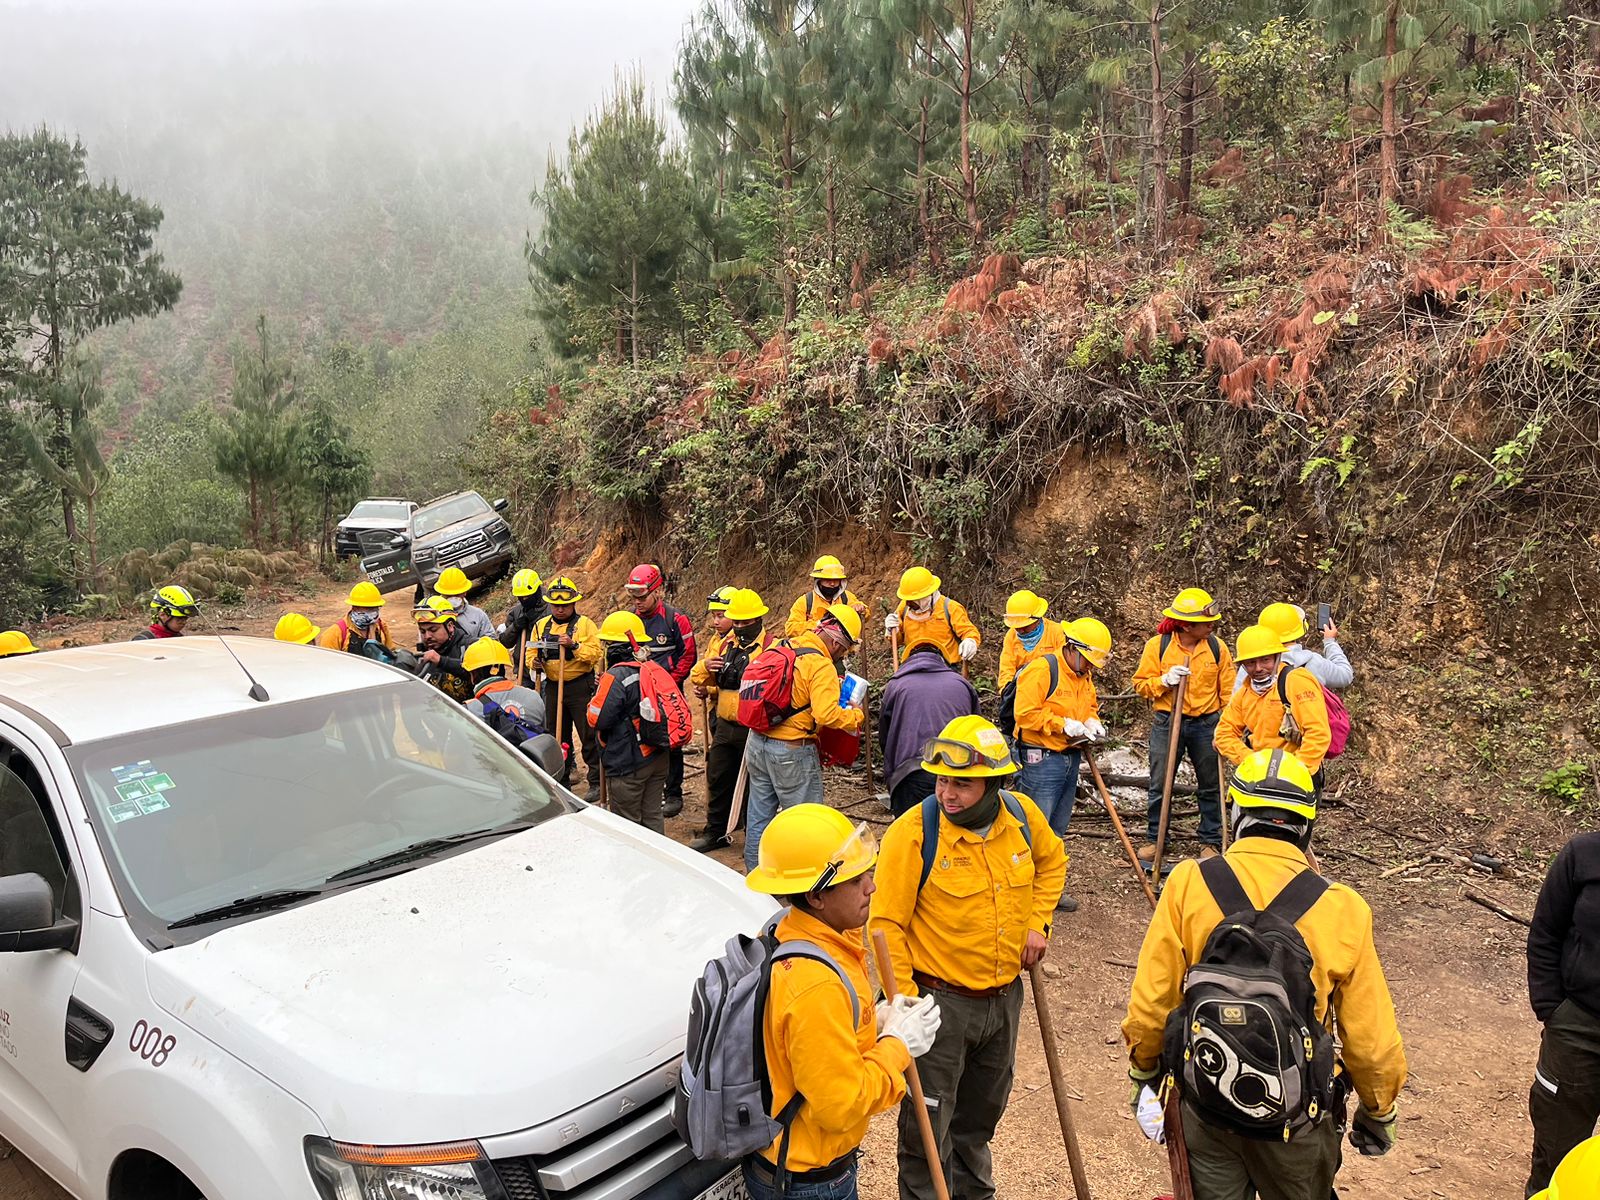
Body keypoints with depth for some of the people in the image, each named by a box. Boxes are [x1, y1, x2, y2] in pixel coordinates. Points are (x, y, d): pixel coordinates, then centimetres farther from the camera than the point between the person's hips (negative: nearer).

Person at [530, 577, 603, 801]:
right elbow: (532, 654, 13)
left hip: (581, 687, -5)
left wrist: (574, 645, -25)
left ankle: (596, 783, 3)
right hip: (553, 687, 5)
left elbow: (595, 654, -13)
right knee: (558, 736, 13)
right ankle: (561, 781, 24)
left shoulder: (585, 624, -4)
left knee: (589, 736, -4)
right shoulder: (541, 626, 10)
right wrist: (535, 662, -8)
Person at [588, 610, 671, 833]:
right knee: (652, 816, 16)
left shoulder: (616, 676, -18)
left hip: (627, 764, -8)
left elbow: (597, 719, -19)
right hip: (658, 757, 8)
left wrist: (597, 696, 0)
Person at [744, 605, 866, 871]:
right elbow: (826, 714, -27)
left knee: (759, 816, 18)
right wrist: (856, 717, -11)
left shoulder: (780, 648, 5)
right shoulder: (822, 665, -18)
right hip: (791, 751, -8)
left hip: (756, 742, 8)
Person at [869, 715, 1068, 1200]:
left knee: (981, 1113, 27)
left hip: (1005, 995, 6)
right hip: (938, 1001, -5)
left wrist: (1037, 922, 3)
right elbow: (886, 924, -19)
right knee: (928, 1125, 8)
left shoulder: (1022, 814, -8)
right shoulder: (912, 832, -24)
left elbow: (1051, 861, 15)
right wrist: (903, 1001, -20)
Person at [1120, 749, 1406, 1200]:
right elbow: (1372, 1039, -5)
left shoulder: (1189, 883, -15)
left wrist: (1144, 1071, 11)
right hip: (1298, 1116, 1)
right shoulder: (1341, 909, -13)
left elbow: (1150, 1002, -9)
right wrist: (1378, 1112, 14)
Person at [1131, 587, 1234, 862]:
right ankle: (1155, 839, 20)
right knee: (1160, 785, 5)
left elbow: (1228, 690, 3)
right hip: (1167, 723, -1)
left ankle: (1211, 842, 24)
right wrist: (1165, 681, -18)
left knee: (1210, 786, 10)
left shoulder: (1217, 647, -2)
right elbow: (1140, 684, -1)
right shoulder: (1158, 645, -7)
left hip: (1206, 724, 1)